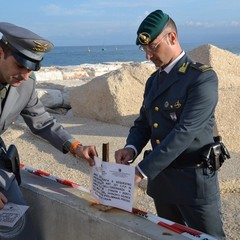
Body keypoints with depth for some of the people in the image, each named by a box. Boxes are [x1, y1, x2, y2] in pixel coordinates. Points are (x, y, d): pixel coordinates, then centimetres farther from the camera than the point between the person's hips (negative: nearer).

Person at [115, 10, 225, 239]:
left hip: (194, 180, -7)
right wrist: (131, 148, -10)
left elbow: (185, 132, -23)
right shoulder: (153, 81, 10)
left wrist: (142, 170, -25)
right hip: (160, 177, 7)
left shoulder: (202, 77, -15)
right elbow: (143, 123, 13)